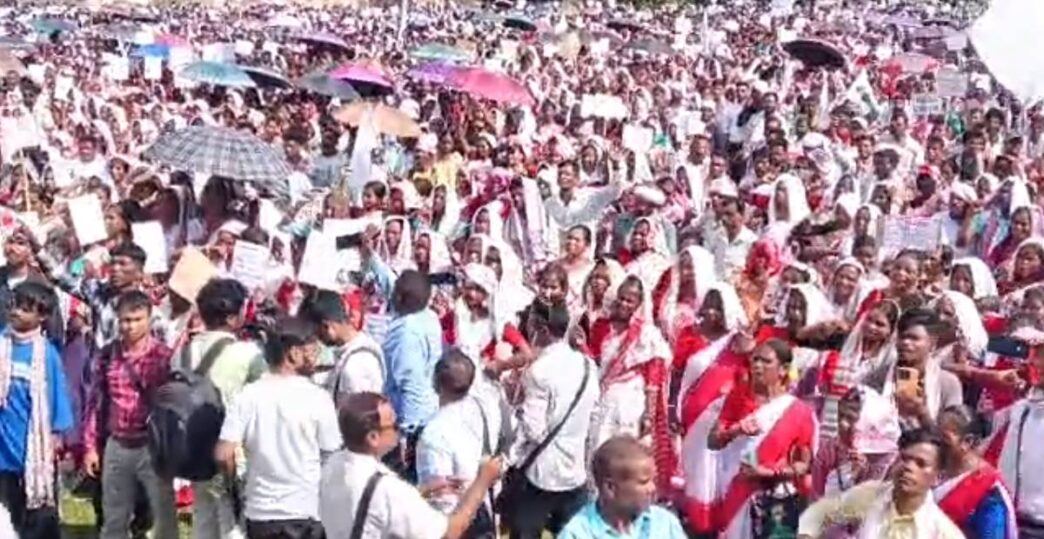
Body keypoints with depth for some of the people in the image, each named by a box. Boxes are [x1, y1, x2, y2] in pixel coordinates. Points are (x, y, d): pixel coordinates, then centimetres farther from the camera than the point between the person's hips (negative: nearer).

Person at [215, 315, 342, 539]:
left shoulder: (248, 396, -4)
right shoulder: (317, 398, -11)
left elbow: (223, 455, -6)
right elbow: (333, 456, -5)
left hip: (259, 511, 3)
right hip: (305, 512, -3)